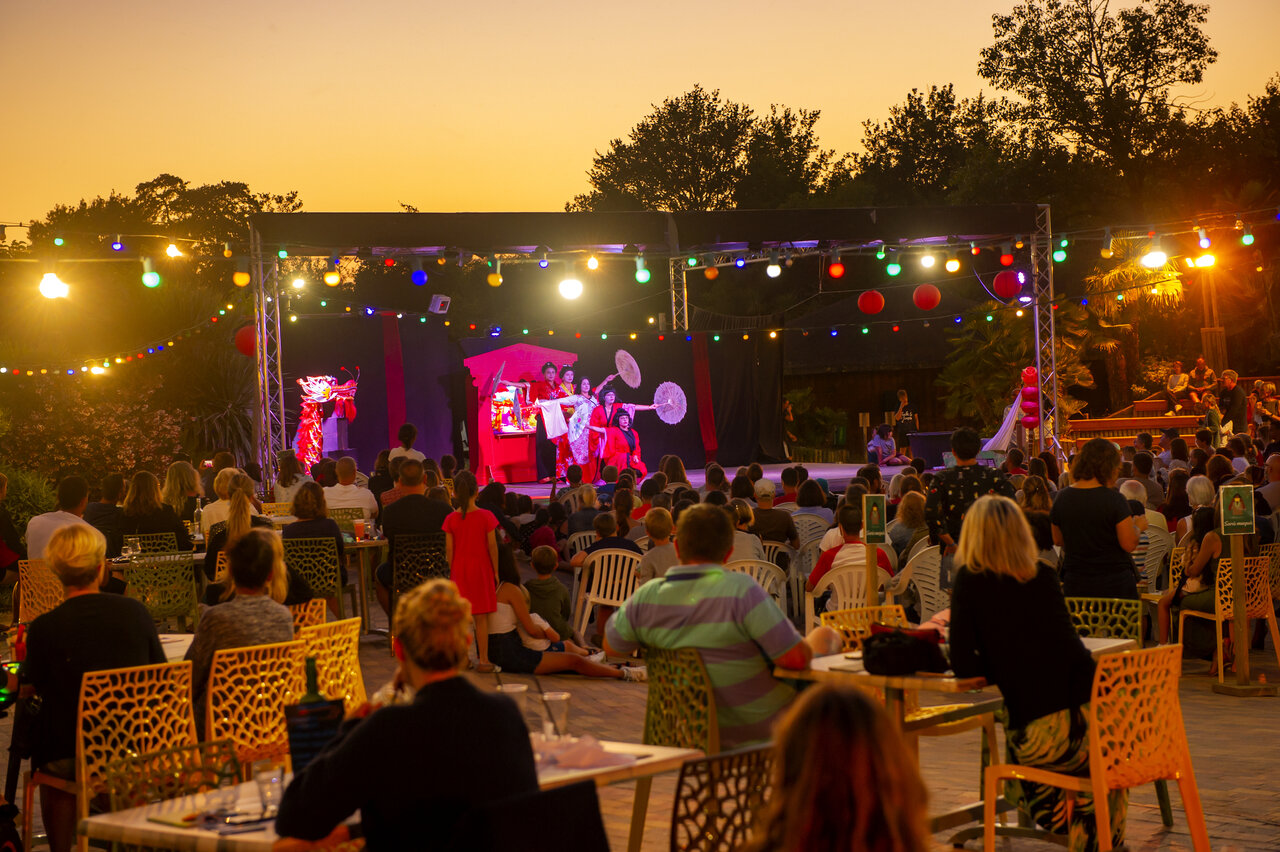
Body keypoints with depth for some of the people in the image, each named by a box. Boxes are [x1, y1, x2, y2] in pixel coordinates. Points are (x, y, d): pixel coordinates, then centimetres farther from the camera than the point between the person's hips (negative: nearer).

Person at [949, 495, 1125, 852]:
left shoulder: (971, 581, 1)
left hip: (1038, 730, -4)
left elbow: (963, 665, -5)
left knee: (1042, 796, 27)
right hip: (1095, 715, 4)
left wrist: (1001, 667, 12)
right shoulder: (1044, 576, 13)